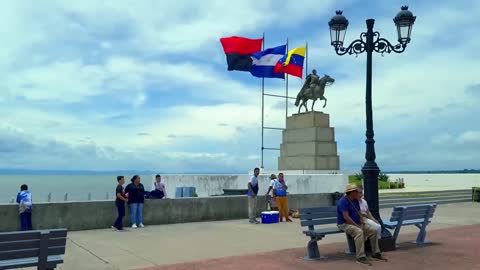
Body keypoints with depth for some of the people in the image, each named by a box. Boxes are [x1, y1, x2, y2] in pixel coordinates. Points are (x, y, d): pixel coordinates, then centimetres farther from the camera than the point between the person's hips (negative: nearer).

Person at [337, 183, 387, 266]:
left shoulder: (356, 200, 10)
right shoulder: (343, 201, -19)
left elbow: (359, 213, 15)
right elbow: (346, 217, -25)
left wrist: (361, 223, -2)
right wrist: (356, 225, -24)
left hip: (356, 224, 9)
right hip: (344, 224, -9)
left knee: (373, 231, -2)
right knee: (359, 232, -35)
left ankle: (376, 254, 8)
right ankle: (361, 257, -35)